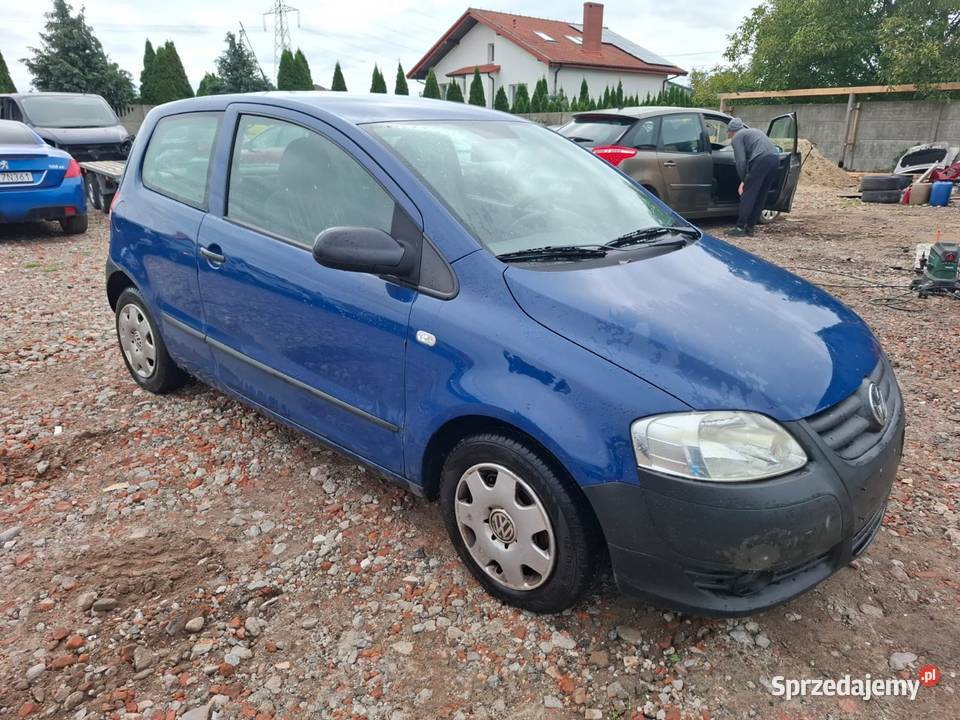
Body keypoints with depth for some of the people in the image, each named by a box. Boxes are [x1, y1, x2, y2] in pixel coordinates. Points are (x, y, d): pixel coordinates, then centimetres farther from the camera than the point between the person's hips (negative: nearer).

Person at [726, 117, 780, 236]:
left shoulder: (737, 137, 9)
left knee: (748, 195, -1)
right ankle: (750, 227, 18)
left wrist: (743, 179, 10)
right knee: (761, 196, 13)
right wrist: (747, 179, 30)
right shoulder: (753, 131, 34)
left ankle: (740, 227, -2)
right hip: (775, 158, 8)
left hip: (762, 160, -8)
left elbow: (741, 161, -1)